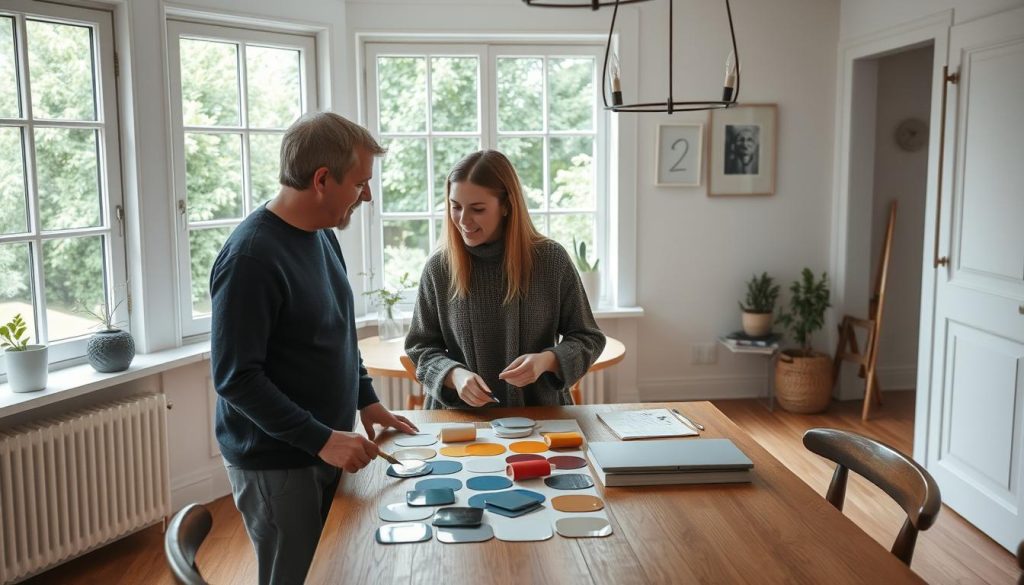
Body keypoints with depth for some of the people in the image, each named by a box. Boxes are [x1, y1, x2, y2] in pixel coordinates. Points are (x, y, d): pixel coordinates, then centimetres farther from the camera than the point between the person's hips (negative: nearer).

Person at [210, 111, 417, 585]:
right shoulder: (251, 256, -22)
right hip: (275, 466, -8)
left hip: (324, 452, 8)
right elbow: (235, 377, -22)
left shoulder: (322, 235, 5)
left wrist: (366, 399, 9)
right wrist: (320, 439, -23)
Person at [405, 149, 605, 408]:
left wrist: (548, 360, -15)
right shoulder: (439, 268, -1)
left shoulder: (551, 259, -3)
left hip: (541, 414, 0)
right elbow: (420, 348, 7)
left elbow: (588, 339, 4)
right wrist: (453, 375, -13)